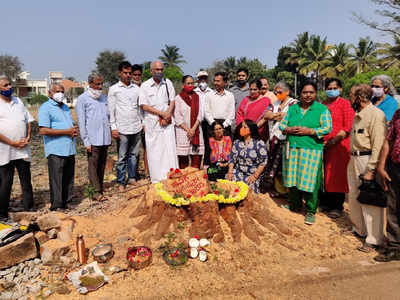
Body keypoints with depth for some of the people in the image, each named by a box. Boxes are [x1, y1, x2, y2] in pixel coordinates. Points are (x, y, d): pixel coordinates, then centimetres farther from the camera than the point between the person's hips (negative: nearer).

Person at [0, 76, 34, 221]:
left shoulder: (18, 101, 13)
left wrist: (28, 137, -1)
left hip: (23, 150, 5)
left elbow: (28, 120, 14)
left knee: (26, 180, 8)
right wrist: (12, 143, -15)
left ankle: (29, 209, 18)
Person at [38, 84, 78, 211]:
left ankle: (66, 201, 24)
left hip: (70, 149, 8)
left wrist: (75, 131, 3)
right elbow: (43, 130, -15)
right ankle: (56, 205, 5)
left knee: (68, 177, 13)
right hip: (56, 150, -7)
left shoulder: (65, 107, 20)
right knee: (56, 179, -3)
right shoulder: (45, 108, -5)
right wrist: (67, 131, -16)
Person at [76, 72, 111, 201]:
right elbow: (81, 122, -5)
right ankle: (97, 192, 0)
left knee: (102, 165, 10)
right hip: (93, 139, -6)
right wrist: (86, 141, -9)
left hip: (105, 138, 6)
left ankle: (100, 189, 17)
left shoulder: (103, 97, 15)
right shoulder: (83, 99, -2)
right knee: (93, 165, -3)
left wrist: (110, 134, 14)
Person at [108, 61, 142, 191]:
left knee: (133, 155, 10)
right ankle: (121, 182, 11)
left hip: (136, 127, 3)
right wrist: (113, 127, -6)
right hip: (122, 129, -3)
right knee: (122, 157, 1)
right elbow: (111, 110, 0)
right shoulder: (114, 89, 2)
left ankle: (132, 178, 23)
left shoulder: (136, 88, 12)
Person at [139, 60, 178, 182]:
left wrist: (168, 115, -8)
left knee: (170, 149, -2)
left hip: (167, 122, 2)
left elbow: (172, 101, 7)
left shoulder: (168, 83, 8)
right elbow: (143, 106, -5)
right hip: (152, 122, -1)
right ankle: (157, 180, 9)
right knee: (154, 152, 1)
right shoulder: (145, 86, 1)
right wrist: (161, 113, -10)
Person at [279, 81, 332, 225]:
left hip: (312, 150, -3)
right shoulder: (293, 108, 14)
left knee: (309, 181, -5)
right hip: (292, 149, 4)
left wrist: (309, 131, -15)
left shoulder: (322, 109, 3)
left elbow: (327, 128, -6)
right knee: (293, 178, 10)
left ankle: (311, 211, 11)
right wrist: (289, 130, -8)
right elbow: (282, 124, 13)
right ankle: (295, 205, 31)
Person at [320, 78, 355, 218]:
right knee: (325, 174, 8)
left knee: (338, 175, 0)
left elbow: (348, 127, -8)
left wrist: (333, 141, -13)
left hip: (339, 145, -4)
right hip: (323, 146, 5)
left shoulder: (345, 103, -1)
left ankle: (337, 207, 11)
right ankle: (325, 202, 22)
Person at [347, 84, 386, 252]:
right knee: (353, 197, 17)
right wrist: (352, 159, 17)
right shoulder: (358, 115, 15)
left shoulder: (376, 115, -14)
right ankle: (359, 230, 34)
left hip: (367, 160, -10)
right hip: (354, 159, 10)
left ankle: (373, 240, 7)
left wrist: (371, 170, -22)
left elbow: (378, 145, -20)